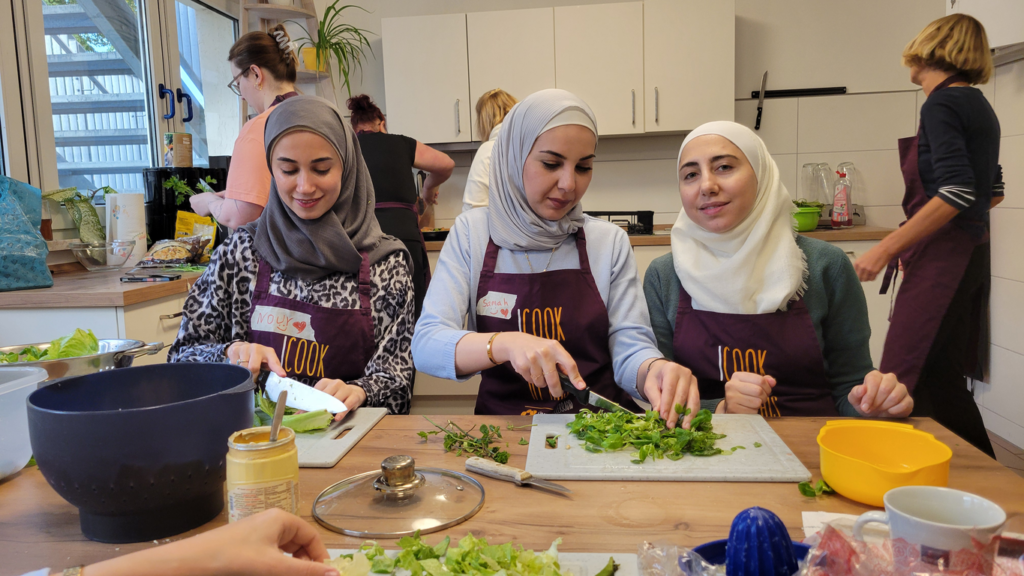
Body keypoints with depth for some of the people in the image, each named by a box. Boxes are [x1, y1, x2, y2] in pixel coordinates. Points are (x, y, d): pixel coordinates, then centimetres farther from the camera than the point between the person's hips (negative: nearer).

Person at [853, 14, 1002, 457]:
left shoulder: (942, 104, -11)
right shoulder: (978, 105, 16)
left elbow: (956, 192, -22)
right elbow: (993, 191, 23)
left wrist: (886, 249, -21)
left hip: (943, 259, -10)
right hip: (970, 254, 10)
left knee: (905, 382, -9)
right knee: (943, 381, 13)